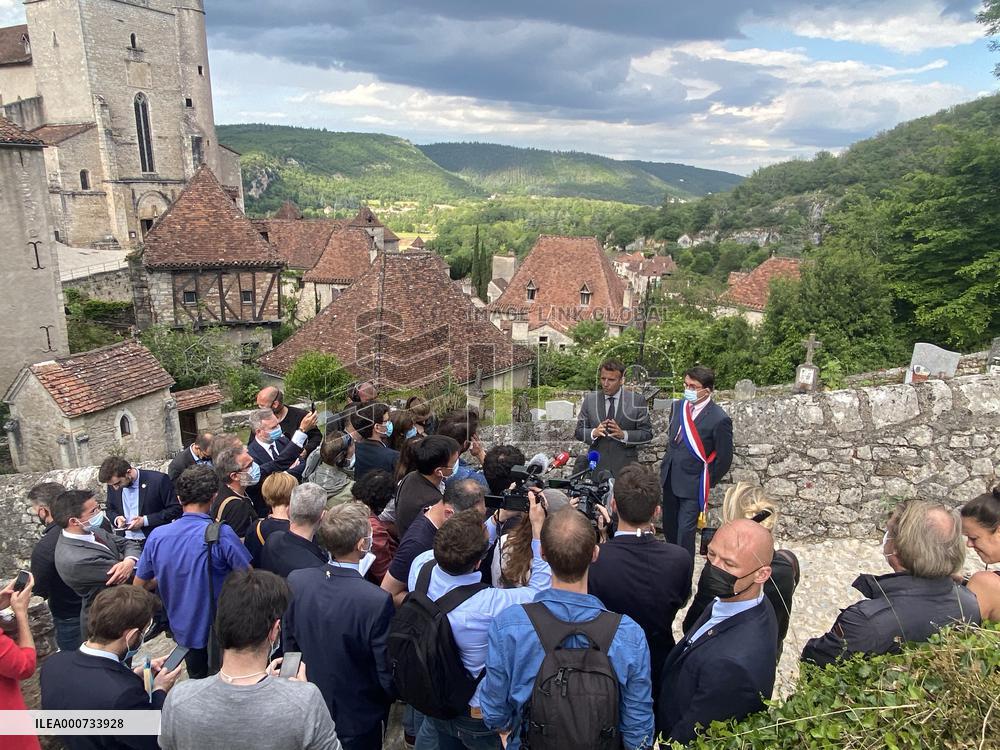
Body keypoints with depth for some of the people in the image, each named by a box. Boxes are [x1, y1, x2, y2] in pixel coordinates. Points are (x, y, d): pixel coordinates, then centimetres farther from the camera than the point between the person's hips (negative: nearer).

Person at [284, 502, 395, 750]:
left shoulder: (295, 581, -18)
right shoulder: (377, 601, -33)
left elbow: (288, 645, -2)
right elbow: (387, 673, -21)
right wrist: (389, 697, 1)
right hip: (357, 719, -4)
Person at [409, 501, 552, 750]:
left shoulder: (421, 565, -25)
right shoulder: (488, 605, -40)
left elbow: (464, 545, -4)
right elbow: (541, 590, -23)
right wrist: (538, 527, -22)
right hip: (477, 713, -4)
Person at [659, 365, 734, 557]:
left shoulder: (719, 419, -19)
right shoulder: (679, 405, 1)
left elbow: (724, 459, -10)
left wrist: (708, 483, -2)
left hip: (693, 484, -6)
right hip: (670, 478, 6)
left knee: (685, 532, -1)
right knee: (669, 527, 16)